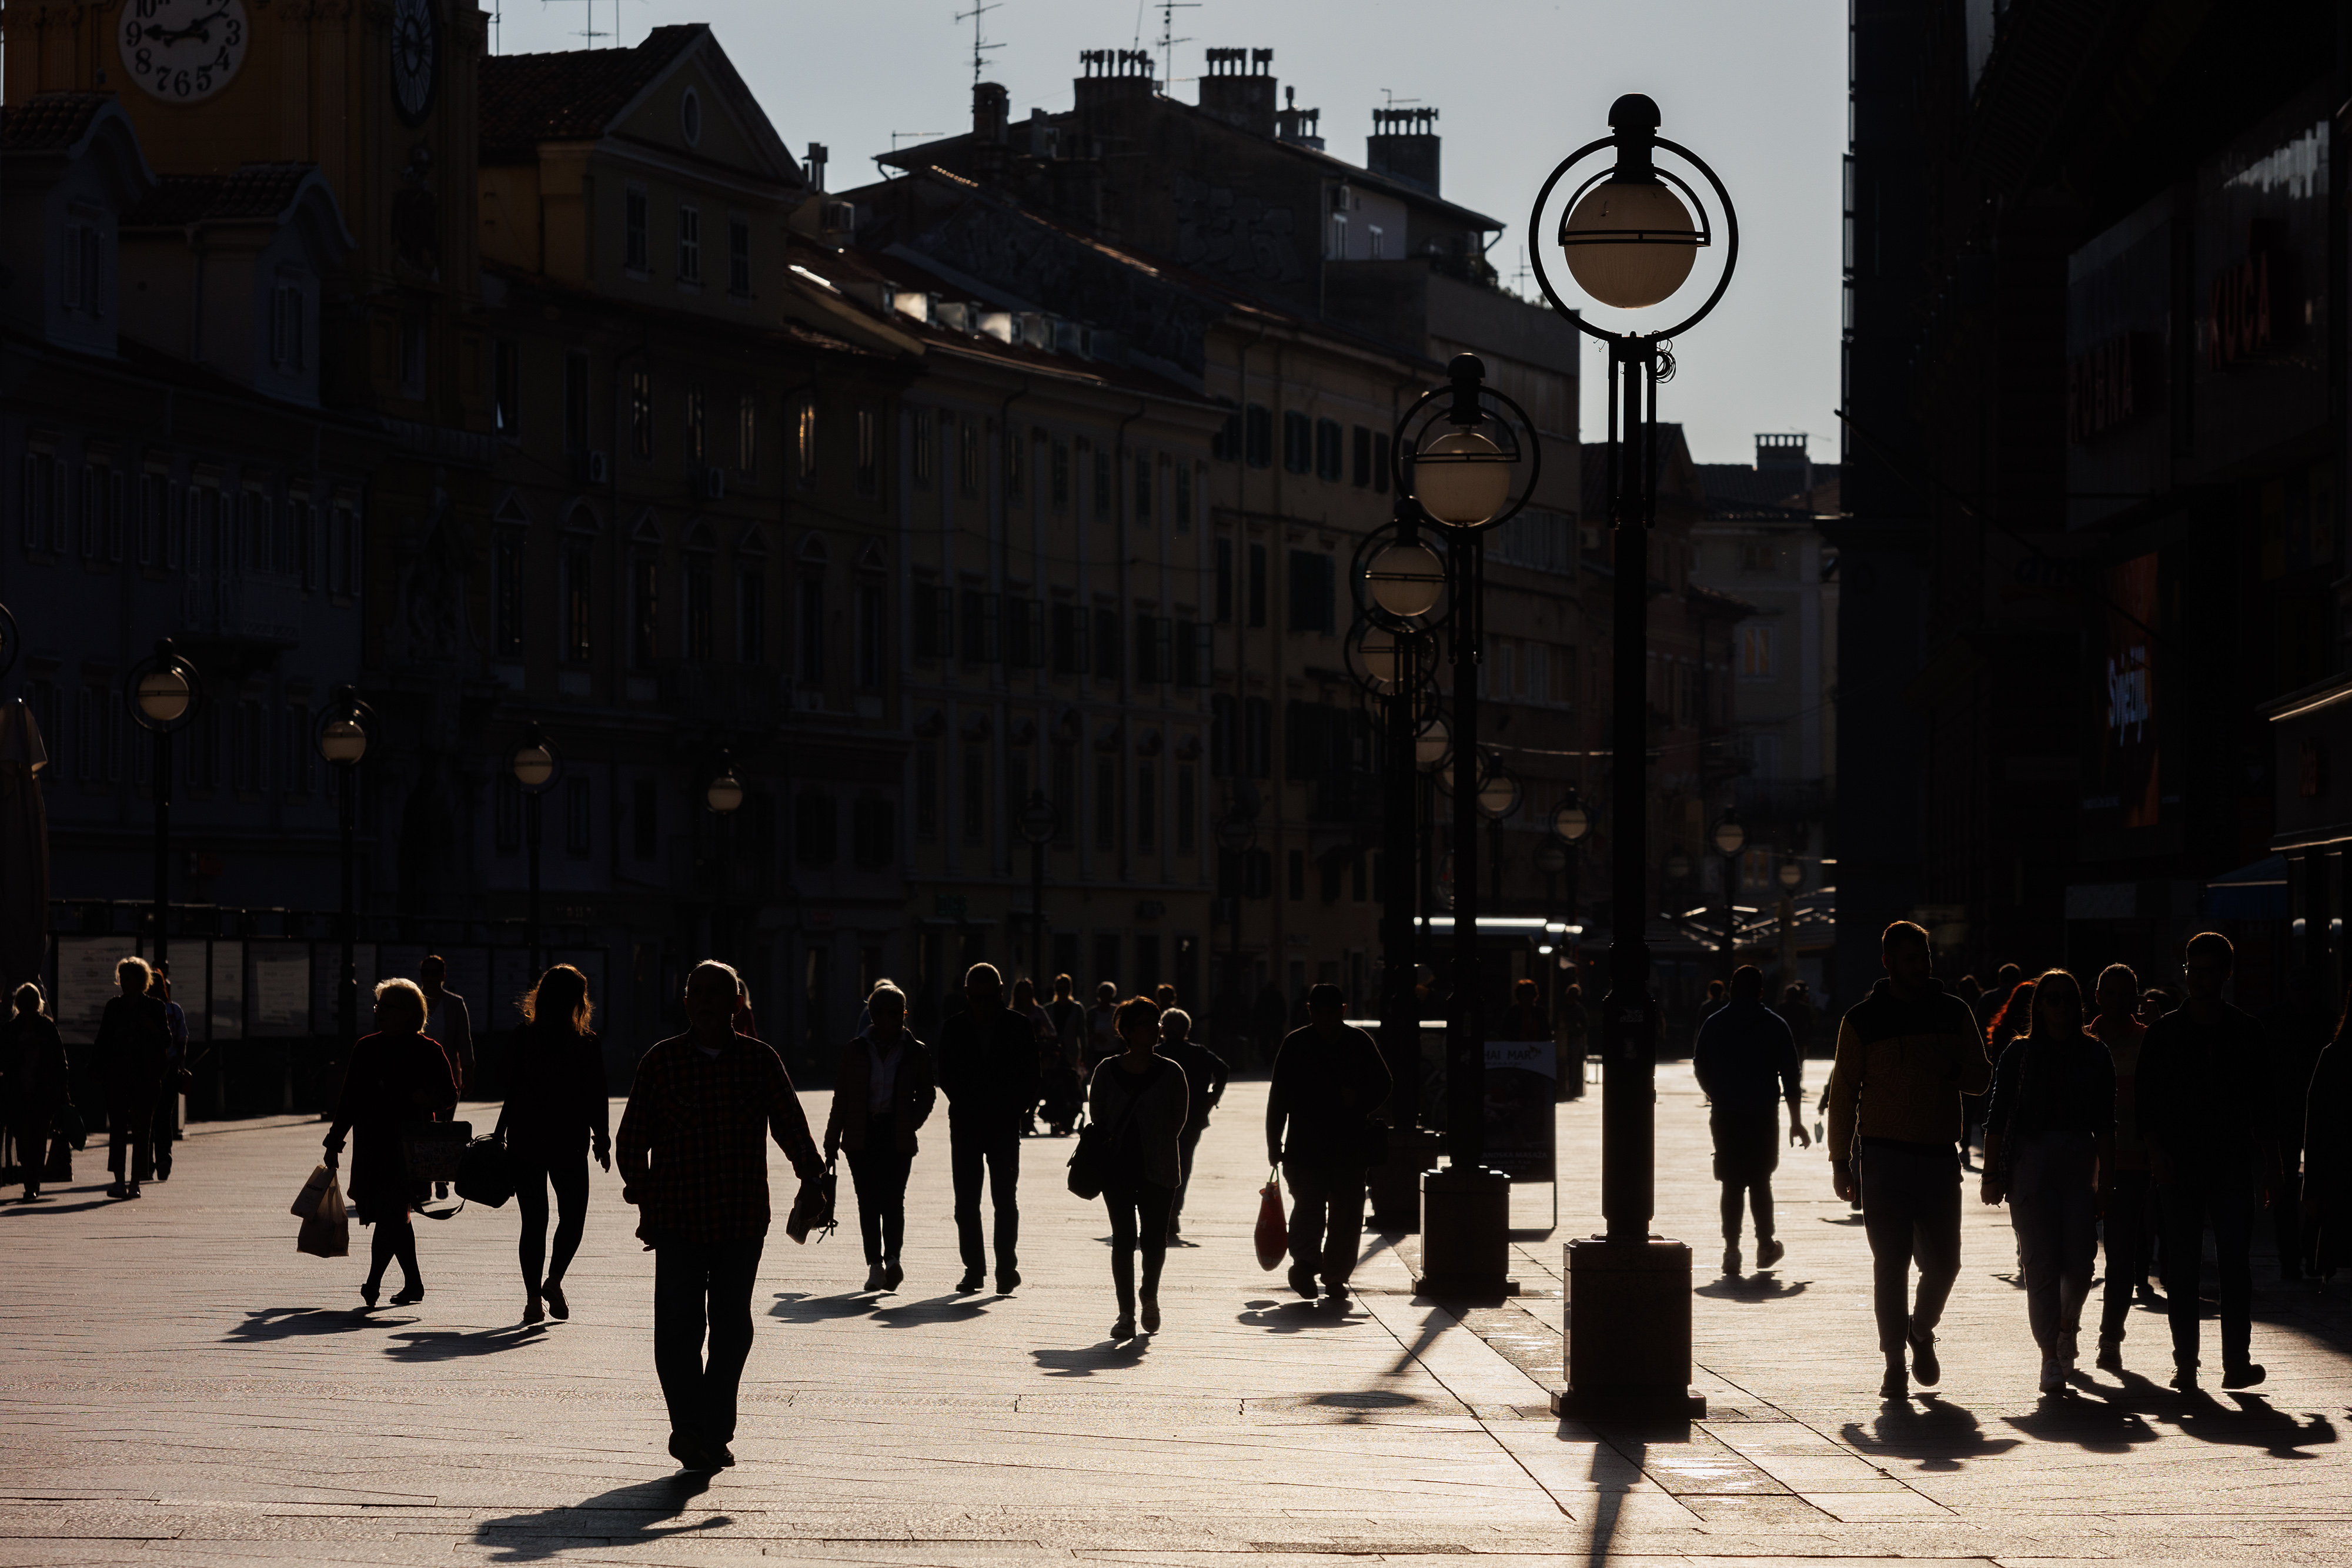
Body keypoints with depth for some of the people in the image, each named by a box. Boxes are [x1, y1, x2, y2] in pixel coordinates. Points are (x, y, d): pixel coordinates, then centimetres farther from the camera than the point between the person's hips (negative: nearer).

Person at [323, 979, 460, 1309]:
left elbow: (451, 1095, 3)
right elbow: (349, 1099, 17)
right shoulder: (366, 1049, 13)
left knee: (390, 1210, -16)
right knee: (393, 1215, 8)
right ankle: (413, 1284, 17)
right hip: (370, 1145, 5)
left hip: (408, 1144, -5)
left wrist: (433, 1099, -20)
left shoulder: (429, 1052, 0)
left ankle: (375, 1279, -16)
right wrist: (335, 1141, 14)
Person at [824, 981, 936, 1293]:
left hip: (898, 1137, -1)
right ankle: (876, 1264, 1)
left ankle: (892, 1257, -14)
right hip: (862, 1136, 1)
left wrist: (910, 1124, -6)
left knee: (893, 1198, -12)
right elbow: (840, 1100, 10)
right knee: (869, 1200, -2)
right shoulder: (855, 1051, 6)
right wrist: (831, 1145, 9)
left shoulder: (916, 1053, 4)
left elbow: (927, 1096, 12)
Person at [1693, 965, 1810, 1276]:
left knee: (1732, 1184, 5)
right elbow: (1791, 1077, -2)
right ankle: (1766, 1245, 19)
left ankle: (1732, 1251, -3)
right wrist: (1796, 1122, 3)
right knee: (1760, 1181, 13)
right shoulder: (1775, 1026, -1)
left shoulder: (1713, 1025, 4)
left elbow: (1700, 1070, 12)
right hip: (1763, 1116, -1)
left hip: (1724, 1118, 1)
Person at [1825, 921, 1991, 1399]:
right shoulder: (1862, 1020, 1)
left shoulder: (1954, 1014, 8)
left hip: (1940, 1156, 2)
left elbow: (1981, 1078, 12)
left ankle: (1921, 1330, 31)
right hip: (1884, 1156, -2)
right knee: (1890, 1262, -3)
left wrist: (1948, 1071, -10)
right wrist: (1841, 1161, 1)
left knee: (1942, 1262, 4)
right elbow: (1843, 1091, 4)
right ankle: (1895, 1360, 5)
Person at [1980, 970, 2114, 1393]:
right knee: (2041, 1263, -7)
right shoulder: (2019, 1054, 3)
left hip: (2080, 1161, 1)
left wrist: (2106, 1178, -1)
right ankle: (2050, 1355, -4)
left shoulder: (2095, 1056, 7)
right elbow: (1996, 1118, 2)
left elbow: (2104, 1125, 5)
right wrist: (1992, 1175, -3)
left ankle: (2068, 1325, 30)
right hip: (2031, 1159, -1)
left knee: (2079, 1261, -1)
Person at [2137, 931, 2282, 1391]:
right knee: (2181, 1267, 0)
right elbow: (2148, 1099, 4)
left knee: (2236, 1264, -5)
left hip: (2233, 1163, 0)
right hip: (2179, 1164, 0)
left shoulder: (2246, 1032, 7)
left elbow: (2264, 1102, 10)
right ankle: (2185, 1363, 4)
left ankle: (2237, 1361, -3)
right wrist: (2156, 1150, -9)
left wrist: (2271, 1163, 5)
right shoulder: (2164, 1033, 6)